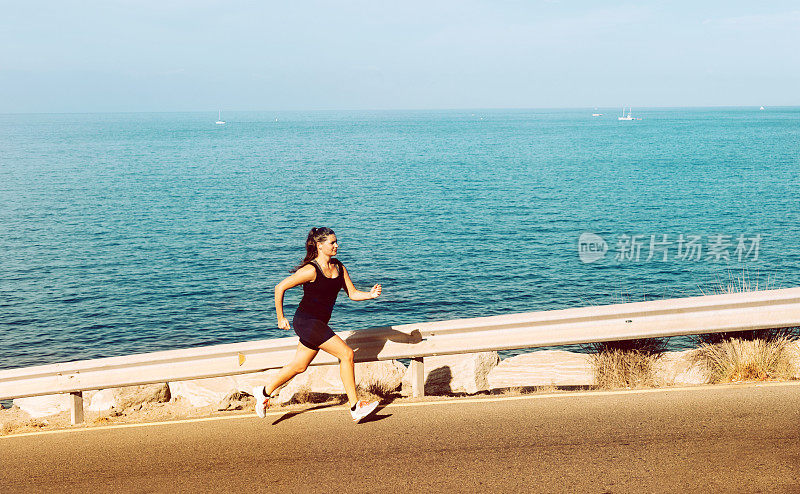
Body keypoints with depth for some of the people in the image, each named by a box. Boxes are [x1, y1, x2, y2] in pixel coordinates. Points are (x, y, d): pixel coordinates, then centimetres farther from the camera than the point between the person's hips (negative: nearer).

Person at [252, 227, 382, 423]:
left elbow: (353, 293, 8)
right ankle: (355, 407, -7)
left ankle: (264, 392, 38)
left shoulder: (339, 267, 6)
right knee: (346, 353, -14)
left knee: (299, 366, 18)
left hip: (319, 324, 8)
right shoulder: (311, 270, -17)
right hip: (306, 321, -8)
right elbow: (280, 288, -12)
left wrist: (370, 294, -12)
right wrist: (281, 318, -6)